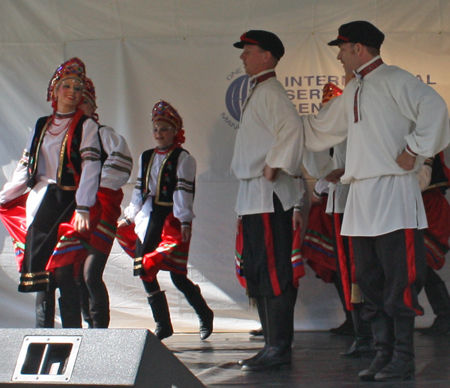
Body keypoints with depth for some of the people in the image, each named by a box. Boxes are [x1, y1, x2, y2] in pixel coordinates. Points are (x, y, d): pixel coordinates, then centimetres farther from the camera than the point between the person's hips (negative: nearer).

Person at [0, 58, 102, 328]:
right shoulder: (42, 126, 17)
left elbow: (91, 167, -11)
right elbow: (25, 169, 19)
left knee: (63, 270, -11)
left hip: (69, 203, -5)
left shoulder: (86, 126, 1)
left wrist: (83, 208, -23)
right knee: (38, 269, 3)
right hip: (41, 204, 5)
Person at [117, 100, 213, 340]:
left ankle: (204, 315, 15)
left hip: (171, 220, -6)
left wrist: (185, 221, -16)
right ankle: (162, 325, 10)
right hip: (147, 219, 6)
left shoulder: (182, 158, -1)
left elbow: (183, 190, -9)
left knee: (177, 276, -7)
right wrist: (129, 217, 14)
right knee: (144, 272, 1)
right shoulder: (146, 157, 17)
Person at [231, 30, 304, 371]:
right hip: (253, 195, 11)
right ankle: (273, 344, 19)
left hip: (268, 195, -11)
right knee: (258, 274, 13)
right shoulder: (257, 93, 21)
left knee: (274, 274, -9)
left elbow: (292, 128, -28)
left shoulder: (270, 91, -11)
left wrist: (273, 167, -21)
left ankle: (280, 348, -7)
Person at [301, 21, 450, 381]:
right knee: (369, 281, 10)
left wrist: (414, 150, -17)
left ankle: (403, 358, -1)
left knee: (398, 281, -6)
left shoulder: (392, 79, -6)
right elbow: (321, 128, 32)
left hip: (392, 193, -9)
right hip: (361, 196, 9)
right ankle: (384, 353, 17)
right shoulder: (354, 91, 21)